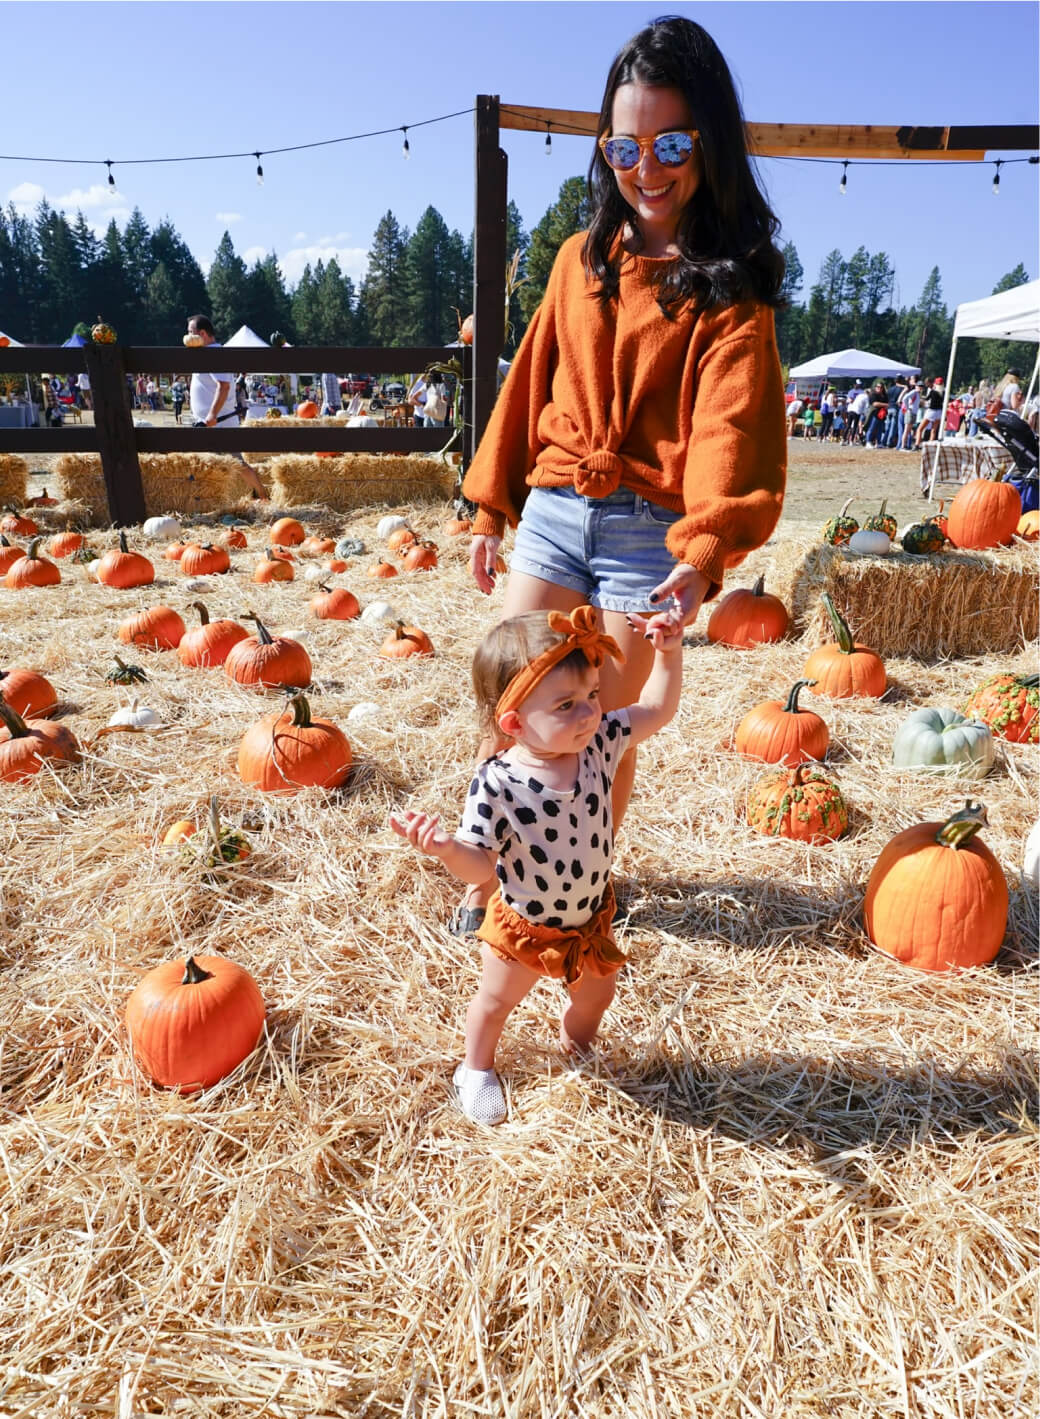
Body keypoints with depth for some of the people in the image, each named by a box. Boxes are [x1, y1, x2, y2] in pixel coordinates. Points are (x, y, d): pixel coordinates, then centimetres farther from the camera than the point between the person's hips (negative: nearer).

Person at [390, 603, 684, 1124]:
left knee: (594, 994, 29)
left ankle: (576, 1049, 63)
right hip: (524, 928, -4)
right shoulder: (497, 785, -33)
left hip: (591, 916, 4)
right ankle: (476, 1068, 55)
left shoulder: (598, 743, -20)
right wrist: (448, 848, -47)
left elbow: (657, 710, -8)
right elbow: (481, 865, -27)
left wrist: (668, 652, -21)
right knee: (496, 1001, 23)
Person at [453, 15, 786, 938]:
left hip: (648, 531, -4)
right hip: (550, 511, 4)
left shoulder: (730, 287, -3)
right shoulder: (583, 258, 12)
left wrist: (706, 551, -32)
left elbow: (730, 425, -16)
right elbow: (531, 384, 14)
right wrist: (489, 508, 12)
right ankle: (488, 877, 23)